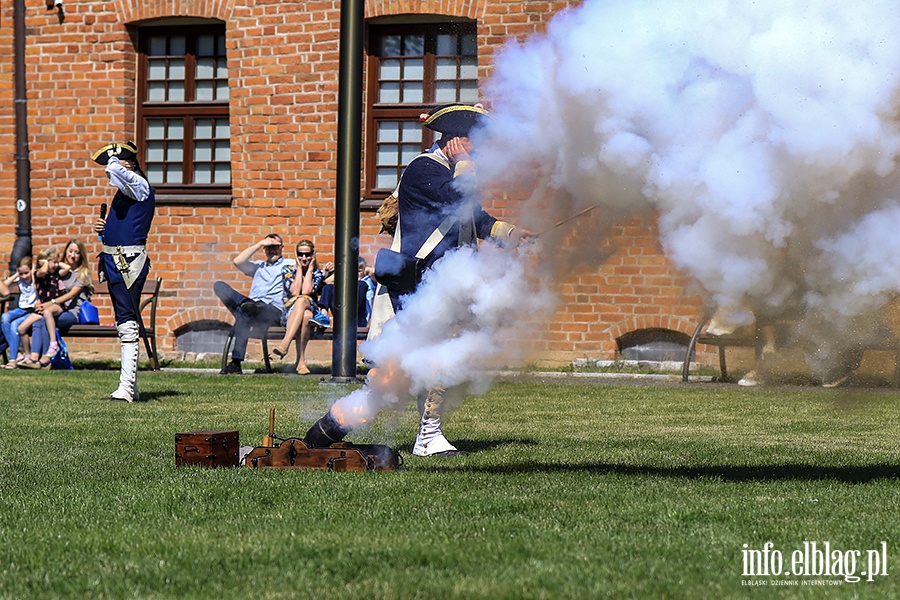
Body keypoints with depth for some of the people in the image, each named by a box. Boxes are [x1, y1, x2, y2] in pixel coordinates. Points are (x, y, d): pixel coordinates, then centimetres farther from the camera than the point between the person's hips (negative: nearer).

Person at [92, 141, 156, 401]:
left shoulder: (139, 185, -10)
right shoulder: (124, 189, 19)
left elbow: (115, 170, -28)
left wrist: (113, 159, -5)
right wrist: (102, 226, 8)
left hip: (129, 262, -11)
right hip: (115, 262, 11)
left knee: (128, 325, -13)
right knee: (124, 325, 12)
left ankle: (126, 388, -18)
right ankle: (131, 388, 17)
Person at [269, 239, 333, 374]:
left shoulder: (318, 273, 12)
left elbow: (306, 291, -7)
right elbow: (294, 292, -6)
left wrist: (310, 269, 2)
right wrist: (299, 268, 0)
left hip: (312, 310, 0)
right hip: (290, 313, 0)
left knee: (302, 301, -38)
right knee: (305, 315, -39)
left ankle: (285, 343, -48)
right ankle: (301, 360, -46)